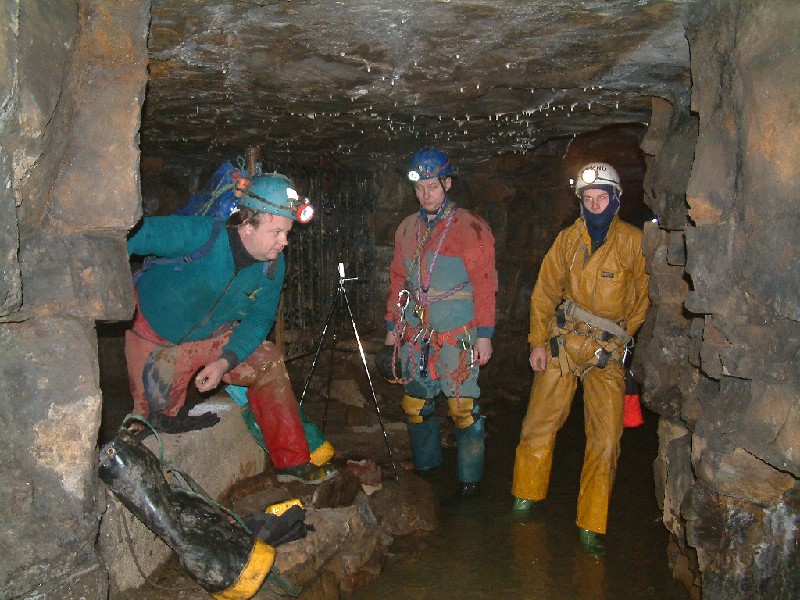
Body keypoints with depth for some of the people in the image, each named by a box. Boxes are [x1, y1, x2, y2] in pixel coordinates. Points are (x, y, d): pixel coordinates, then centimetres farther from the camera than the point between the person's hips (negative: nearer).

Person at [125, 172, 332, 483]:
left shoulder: (273, 265, -15)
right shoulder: (201, 235, -31)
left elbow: (259, 318, -10)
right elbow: (139, 233, -28)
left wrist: (225, 361, -23)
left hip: (209, 339, 4)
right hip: (152, 337, -4)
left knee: (267, 361, -5)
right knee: (155, 412, 0)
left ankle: (292, 463, 2)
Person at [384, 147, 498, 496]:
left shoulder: (471, 228, -3)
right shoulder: (407, 229, 12)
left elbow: (485, 284, -6)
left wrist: (484, 334, -10)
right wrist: (392, 326, 15)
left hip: (456, 336, -5)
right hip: (414, 336, 5)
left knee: (463, 408, -2)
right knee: (415, 405, 12)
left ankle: (469, 477, 13)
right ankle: (425, 467, 31)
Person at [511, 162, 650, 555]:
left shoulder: (632, 241, 0)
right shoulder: (569, 239, 6)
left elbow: (641, 297, 6)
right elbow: (544, 291, 9)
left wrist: (621, 336, 2)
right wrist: (538, 341, 2)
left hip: (608, 351, -1)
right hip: (563, 342, 2)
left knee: (606, 438, -4)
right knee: (540, 423, 4)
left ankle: (591, 527, 8)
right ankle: (526, 496, 25)